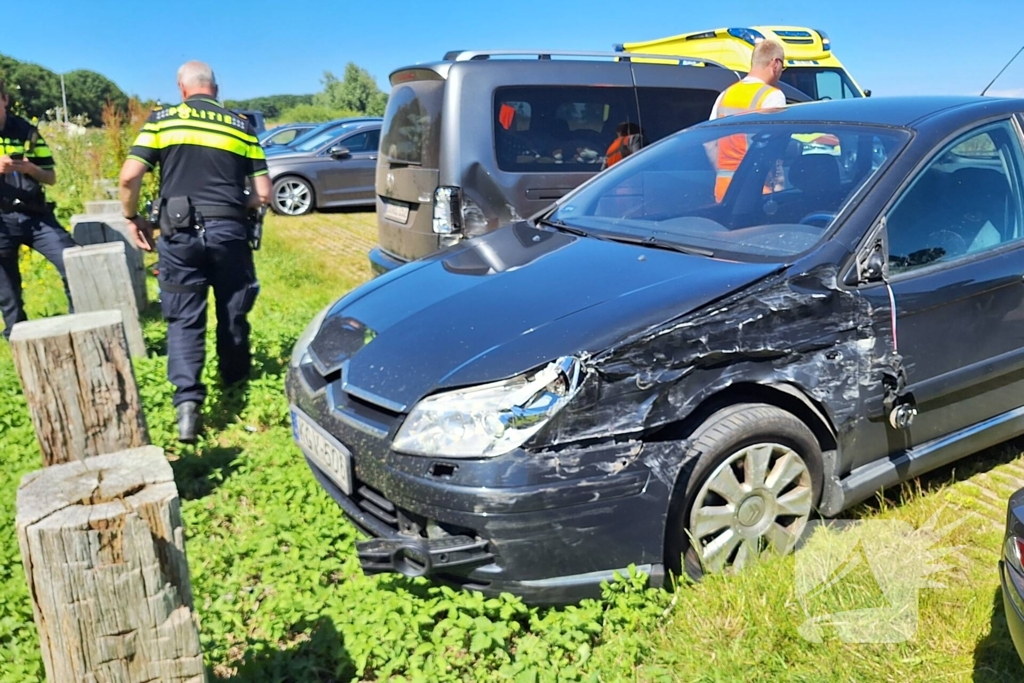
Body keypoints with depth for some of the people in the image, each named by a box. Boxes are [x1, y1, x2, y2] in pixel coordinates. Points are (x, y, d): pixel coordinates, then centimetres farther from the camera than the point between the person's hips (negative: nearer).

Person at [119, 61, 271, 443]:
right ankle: (234, 379, 36)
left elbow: (129, 177, -3)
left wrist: (132, 218, 13)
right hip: (229, 231, 1)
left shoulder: (162, 121, 6)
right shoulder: (241, 126, 11)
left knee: (184, 318, 5)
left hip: (180, 232, -1)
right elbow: (263, 195, 7)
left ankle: (187, 400, -8)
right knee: (233, 312, 17)